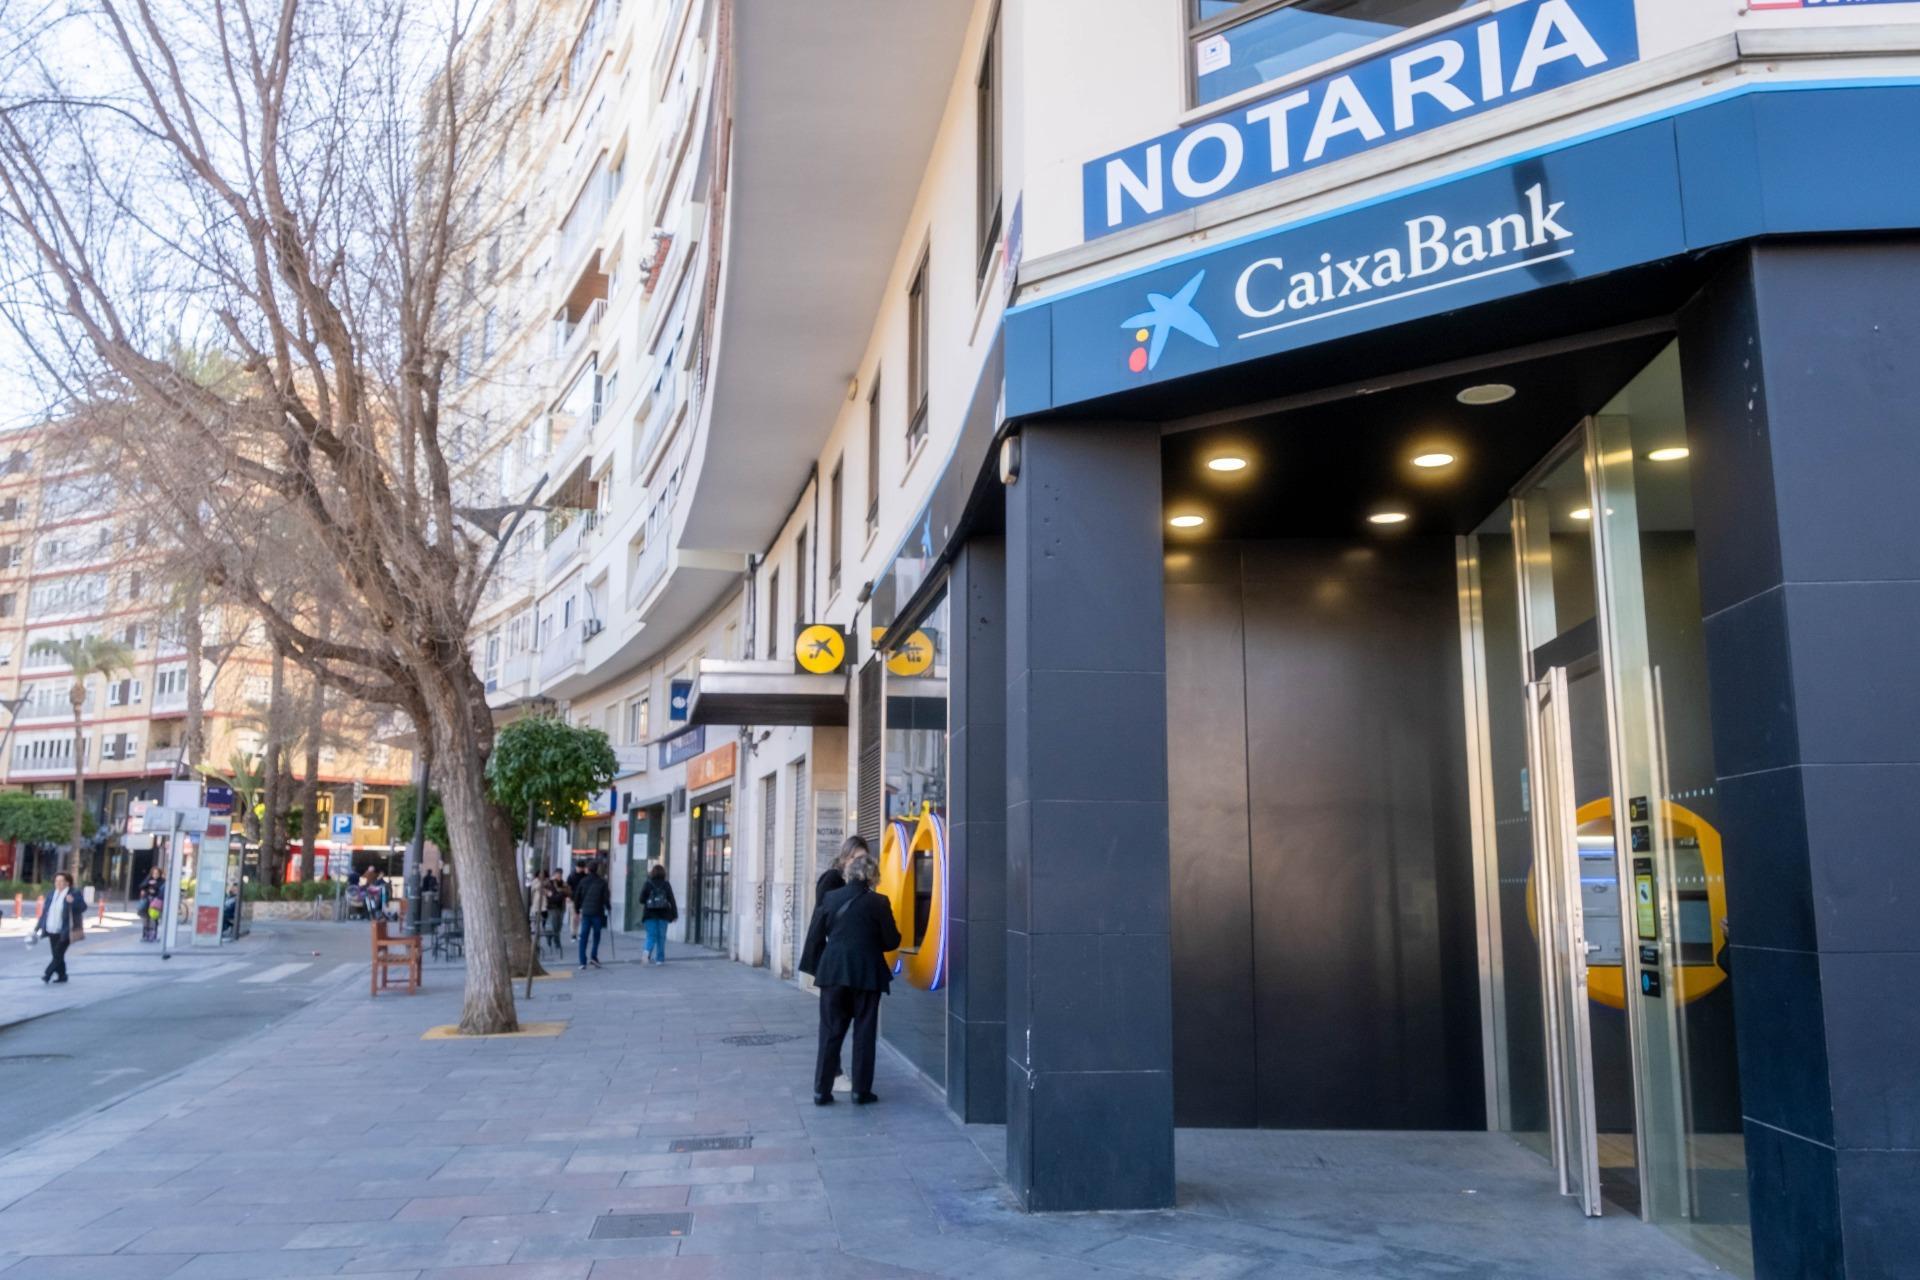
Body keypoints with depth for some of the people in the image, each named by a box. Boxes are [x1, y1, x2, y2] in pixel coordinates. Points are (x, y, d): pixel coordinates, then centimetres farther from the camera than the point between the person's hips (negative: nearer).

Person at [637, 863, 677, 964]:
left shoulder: (647, 884, -2)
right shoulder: (666, 884, -2)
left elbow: (641, 900, -5)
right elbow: (671, 900, -5)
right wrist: (674, 914, -2)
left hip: (650, 914, 0)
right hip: (663, 914, 0)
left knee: (651, 936, 7)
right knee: (661, 936, 9)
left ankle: (647, 951, -20)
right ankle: (660, 958, 9)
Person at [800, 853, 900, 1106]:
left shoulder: (830, 898, 1)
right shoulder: (878, 902, -7)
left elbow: (814, 937, 5)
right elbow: (892, 941, -4)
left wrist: (820, 967, 16)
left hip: (833, 971, 2)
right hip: (866, 973, -2)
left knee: (830, 1032, 9)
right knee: (864, 1033, 8)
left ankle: (821, 1090, 11)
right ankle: (861, 1091, 12)